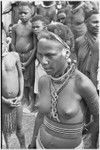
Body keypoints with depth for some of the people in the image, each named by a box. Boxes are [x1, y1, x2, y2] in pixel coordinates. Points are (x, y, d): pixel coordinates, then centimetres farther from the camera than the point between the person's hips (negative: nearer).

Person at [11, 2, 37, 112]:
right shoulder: (15, 27, 4)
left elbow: (35, 46, -10)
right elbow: (13, 44, 8)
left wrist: (27, 62, -13)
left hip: (30, 57, -4)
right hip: (18, 57, 4)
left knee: (31, 81, 4)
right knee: (23, 81, 14)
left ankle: (32, 104, 18)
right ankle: (26, 102, 30)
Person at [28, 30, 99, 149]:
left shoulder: (83, 83, -26)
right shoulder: (43, 81, -10)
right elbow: (42, 114, 4)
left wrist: (93, 145, 4)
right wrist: (32, 144, 12)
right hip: (42, 143, 4)